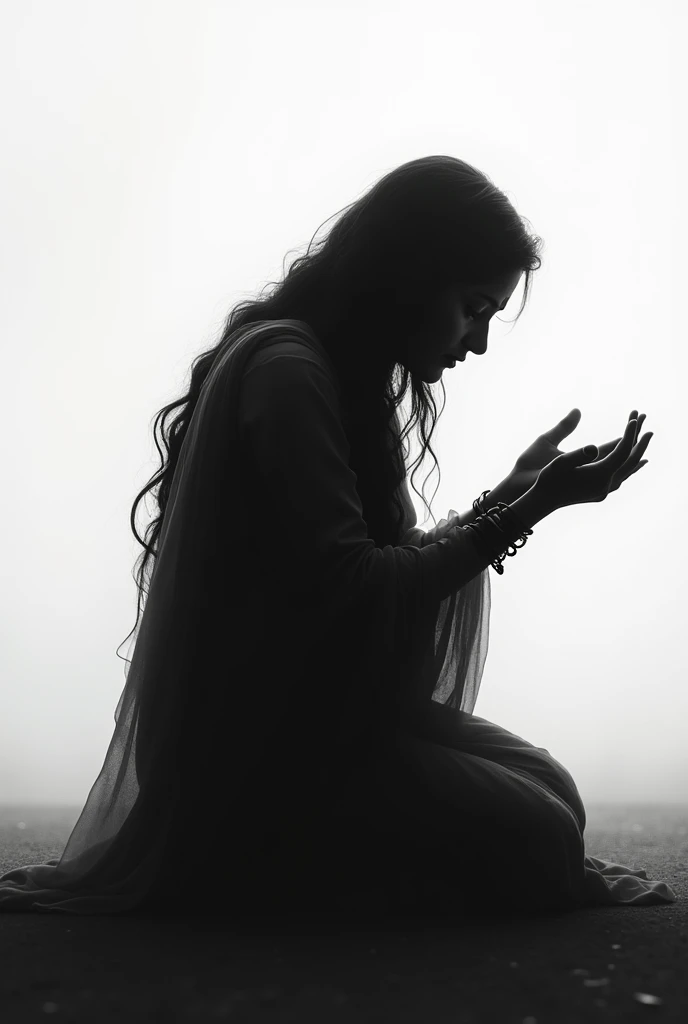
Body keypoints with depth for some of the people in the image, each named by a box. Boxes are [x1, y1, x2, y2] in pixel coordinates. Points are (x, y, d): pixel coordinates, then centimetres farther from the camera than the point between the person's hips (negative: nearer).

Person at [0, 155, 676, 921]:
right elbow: (349, 589, -22)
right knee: (536, 838, -15)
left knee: (544, 792, 3)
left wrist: (505, 499, 4)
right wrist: (518, 515, -18)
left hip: (309, 702, 10)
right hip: (252, 738, -10)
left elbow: (389, 560, 10)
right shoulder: (284, 367, -17)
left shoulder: (338, 376, 14)